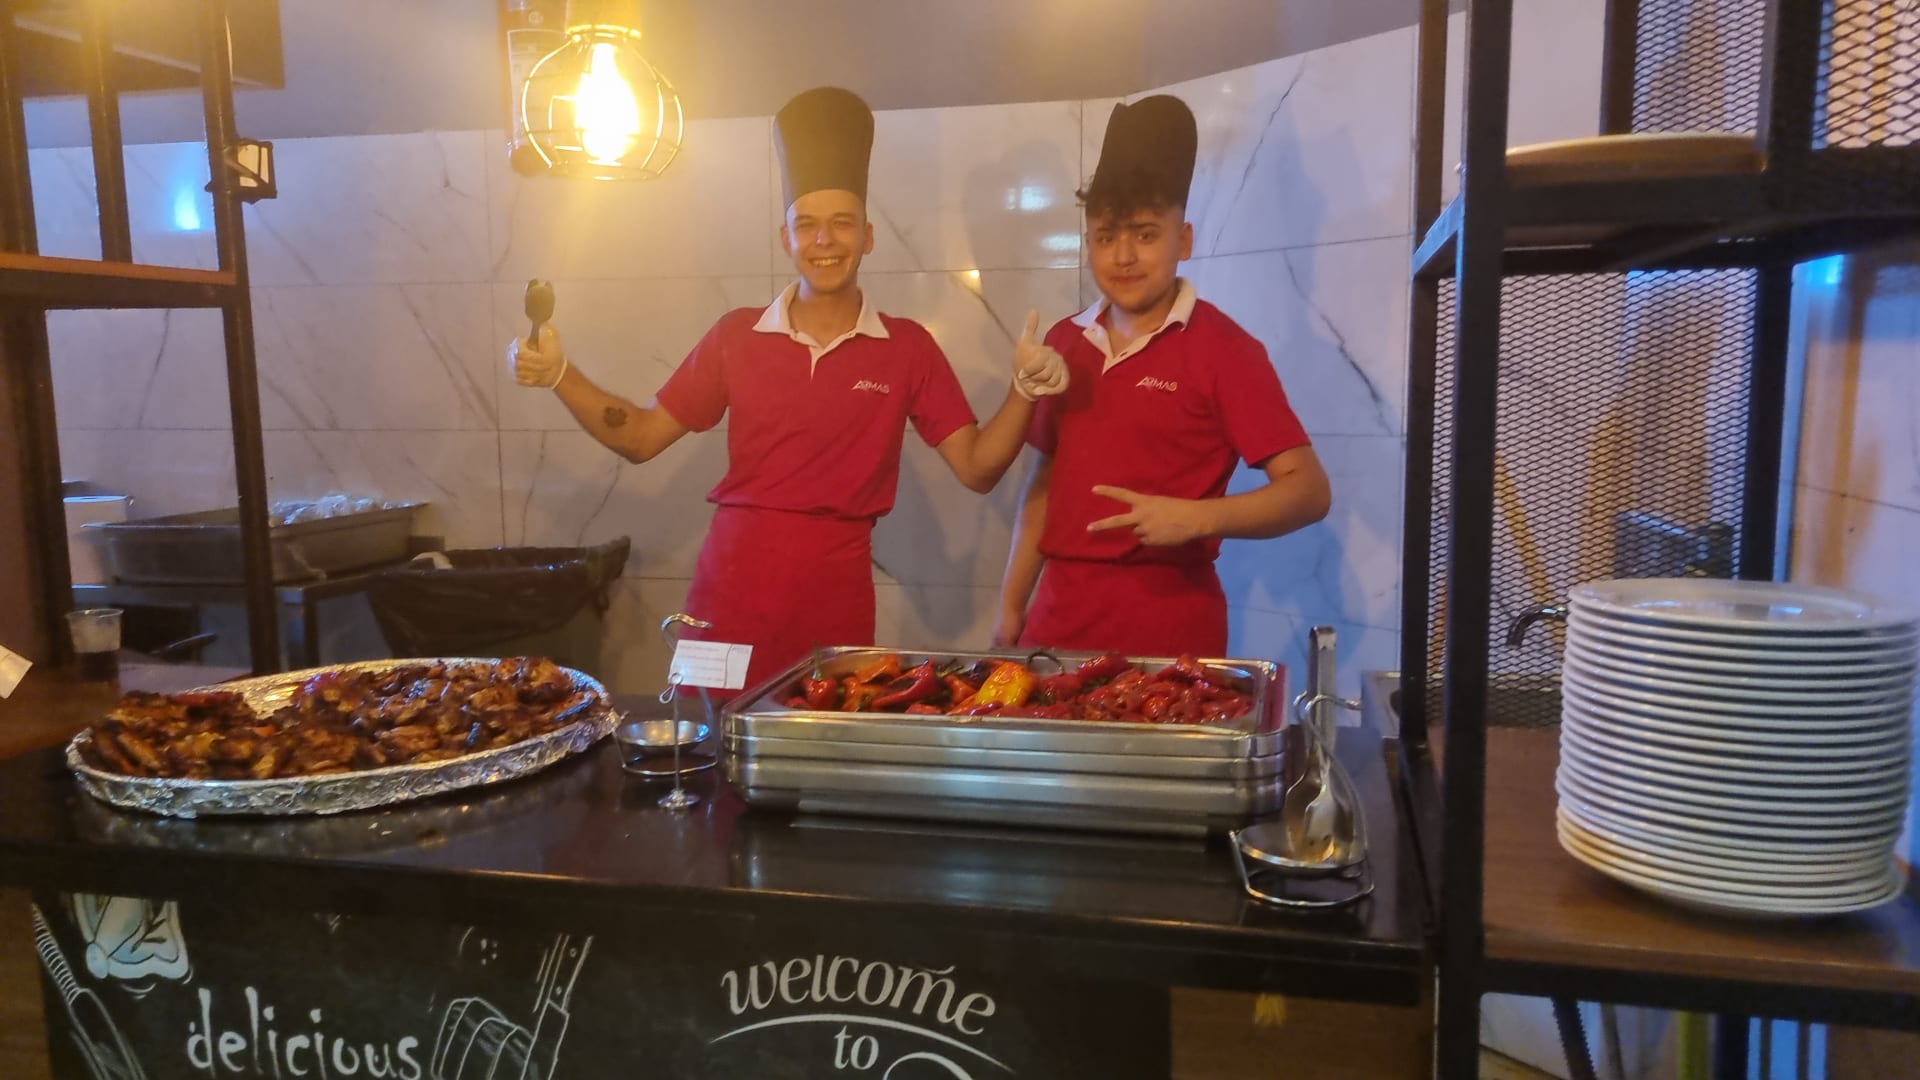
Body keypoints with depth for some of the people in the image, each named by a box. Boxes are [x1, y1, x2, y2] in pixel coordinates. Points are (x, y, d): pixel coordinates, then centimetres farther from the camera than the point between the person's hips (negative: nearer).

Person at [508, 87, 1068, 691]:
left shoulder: (908, 348, 1)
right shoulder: (736, 337, 4)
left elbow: (977, 470, 0)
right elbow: (641, 439, 8)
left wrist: (1024, 390, -15)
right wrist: (559, 375, -5)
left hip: (836, 602, 0)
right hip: (729, 594, 1)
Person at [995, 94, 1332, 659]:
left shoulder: (1223, 348, -7)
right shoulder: (1064, 342, 9)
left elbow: (1308, 490, -11)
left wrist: (1196, 518, -26)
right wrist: (1011, 605, 11)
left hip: (1168, 622, -5)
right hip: (1059, 617, 5)